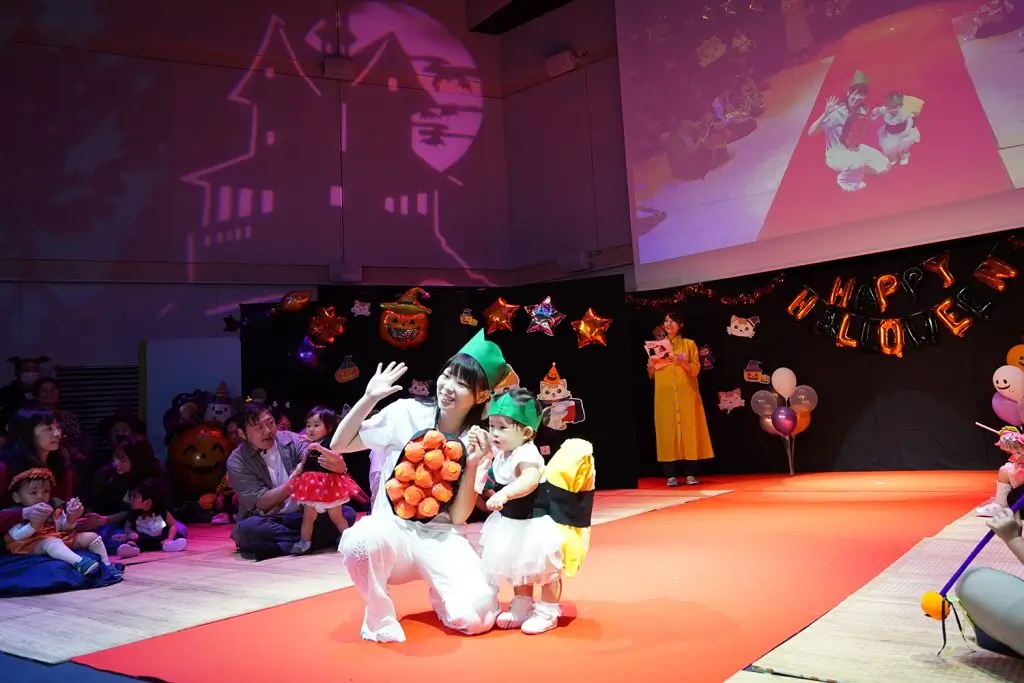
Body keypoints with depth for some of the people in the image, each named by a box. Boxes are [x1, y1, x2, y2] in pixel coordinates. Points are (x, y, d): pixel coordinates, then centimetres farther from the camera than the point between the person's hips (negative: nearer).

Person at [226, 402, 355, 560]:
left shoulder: (291, 440, -1)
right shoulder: (237, 462, -7)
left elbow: (318, 464, -17)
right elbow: (262, 503, -15)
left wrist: (338, 466, -43)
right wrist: (295, 477, -30)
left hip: (304, 514, 3)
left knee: (347, 513, -20)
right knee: (248, 528, -35)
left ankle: (277, 547, -27)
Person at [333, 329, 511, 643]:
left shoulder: (479, 442, -2)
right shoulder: (407, 412, -5)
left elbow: (458, 516, -7)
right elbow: (338, 444, -2)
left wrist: (472, 465, -20)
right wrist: (369, 398, -13)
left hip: (443, 538, 1)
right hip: (393, 530, -1)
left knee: (475, 617, -23)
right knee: (363, 539, -39)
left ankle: (441, 595, 15)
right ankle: (379, 616, -8)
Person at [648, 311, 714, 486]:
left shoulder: (689, 344, 8)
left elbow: (696, 369, -1)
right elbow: (652, 375, 12)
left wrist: (682, 362, -19)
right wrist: (650, 366, -9)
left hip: (686, 394, -1)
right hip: (664, 396, 1)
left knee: (688, 430, -5)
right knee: (667, 431, -4)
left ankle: (690, 474, -2)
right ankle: (671, 475, -3)